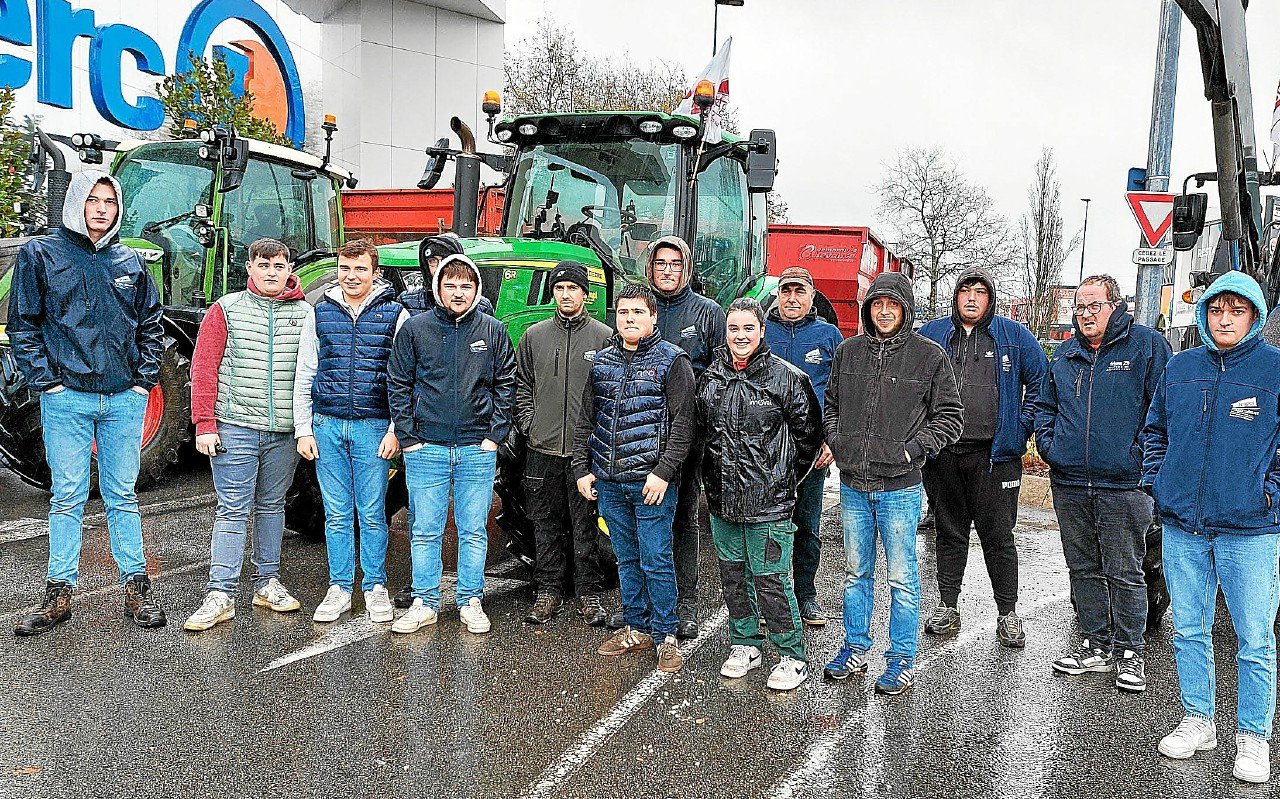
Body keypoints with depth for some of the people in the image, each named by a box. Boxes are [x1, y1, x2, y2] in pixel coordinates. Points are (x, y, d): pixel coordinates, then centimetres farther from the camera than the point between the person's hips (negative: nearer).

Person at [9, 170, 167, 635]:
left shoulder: (129, 261, 10)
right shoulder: (40, 254, 2)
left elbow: (151, 325, 15)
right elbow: (23, 325, 1)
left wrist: (145, 379, 5)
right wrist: (46, 381, -7)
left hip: (125, 399, 2)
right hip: (67, 399, -2)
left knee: (122, 495, 9)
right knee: (67, 497, 3)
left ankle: (136, 587, 15)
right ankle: (59, 595, 13)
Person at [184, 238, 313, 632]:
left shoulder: (306, 315, 7)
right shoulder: (225, 310, 2)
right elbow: (203, 368, -1)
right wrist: (205, 425, -8)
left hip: (285, 432, 3)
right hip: (235, 428, -2)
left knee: (271, 506, 14)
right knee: (233, 510, -3)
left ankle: (267, 581, 25)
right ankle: (220, 595, 1)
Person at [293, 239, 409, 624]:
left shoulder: (395, 315, 1)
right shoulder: (320, 314, 8)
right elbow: (304, 376, 10)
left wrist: (396, 430, -6)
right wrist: (303, 429, 4)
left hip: (373, 428, -2)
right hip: (327, 426, 2)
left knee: (372, 514, 4)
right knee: (337, 514, 8)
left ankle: (375, 587, 18)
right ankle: (339, 588, 19)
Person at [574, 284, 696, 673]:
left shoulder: (672, 360, -3)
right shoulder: (603, 361, 12)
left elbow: (683, 423, -9)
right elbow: (586, 420, 17)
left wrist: (663, 472, -15)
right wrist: (582, 469, 9)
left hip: (651, 481, -5)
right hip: (608, 482, 5)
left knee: (656, 561, -1)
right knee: (627, 560, 14)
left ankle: (666, 636, 11)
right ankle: (636, 629, 26)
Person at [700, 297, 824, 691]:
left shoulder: (786, 377, -8)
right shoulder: (710, 378, 7)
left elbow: (809, 434, -1)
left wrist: (783, 478, 3)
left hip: (769, 502, -5)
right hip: (722, 499, 6)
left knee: (770, 579, -3)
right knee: (733, 574, 15)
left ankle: (793, 656, 13)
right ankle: (745, 644, 32)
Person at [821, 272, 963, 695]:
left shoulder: (929, 356, -3)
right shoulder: (848, 351, 7)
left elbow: (950, 417, 0)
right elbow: (830, 404, 19)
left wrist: (913, 449, -11)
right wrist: (837, 440, 3)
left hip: (899, 487, -4)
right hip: (852, 485, 4)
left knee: (902, 578, 5)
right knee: (856, 573, 15)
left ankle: (902, 659, 18)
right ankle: (855, 649, 28)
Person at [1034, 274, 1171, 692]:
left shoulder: (1147, 344, -2)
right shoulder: (1064, 354, 13)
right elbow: (1044, 404, 23)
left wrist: (1144, 454, -9)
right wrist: (1047, 443, 8)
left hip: (1124, 484, -5)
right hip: (1069, 484, 5)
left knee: (1125, 573, 2)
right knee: (1084, 570, 12)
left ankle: (1129, 652, 15)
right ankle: (1096, 646, 24)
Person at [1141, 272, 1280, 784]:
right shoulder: (1180, 368, 9)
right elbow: (1155, 429, 20)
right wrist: (1155, 480, 10)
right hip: (1182, 525, 4)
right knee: (1188, 631, 13)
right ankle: (1197, 721, 28)